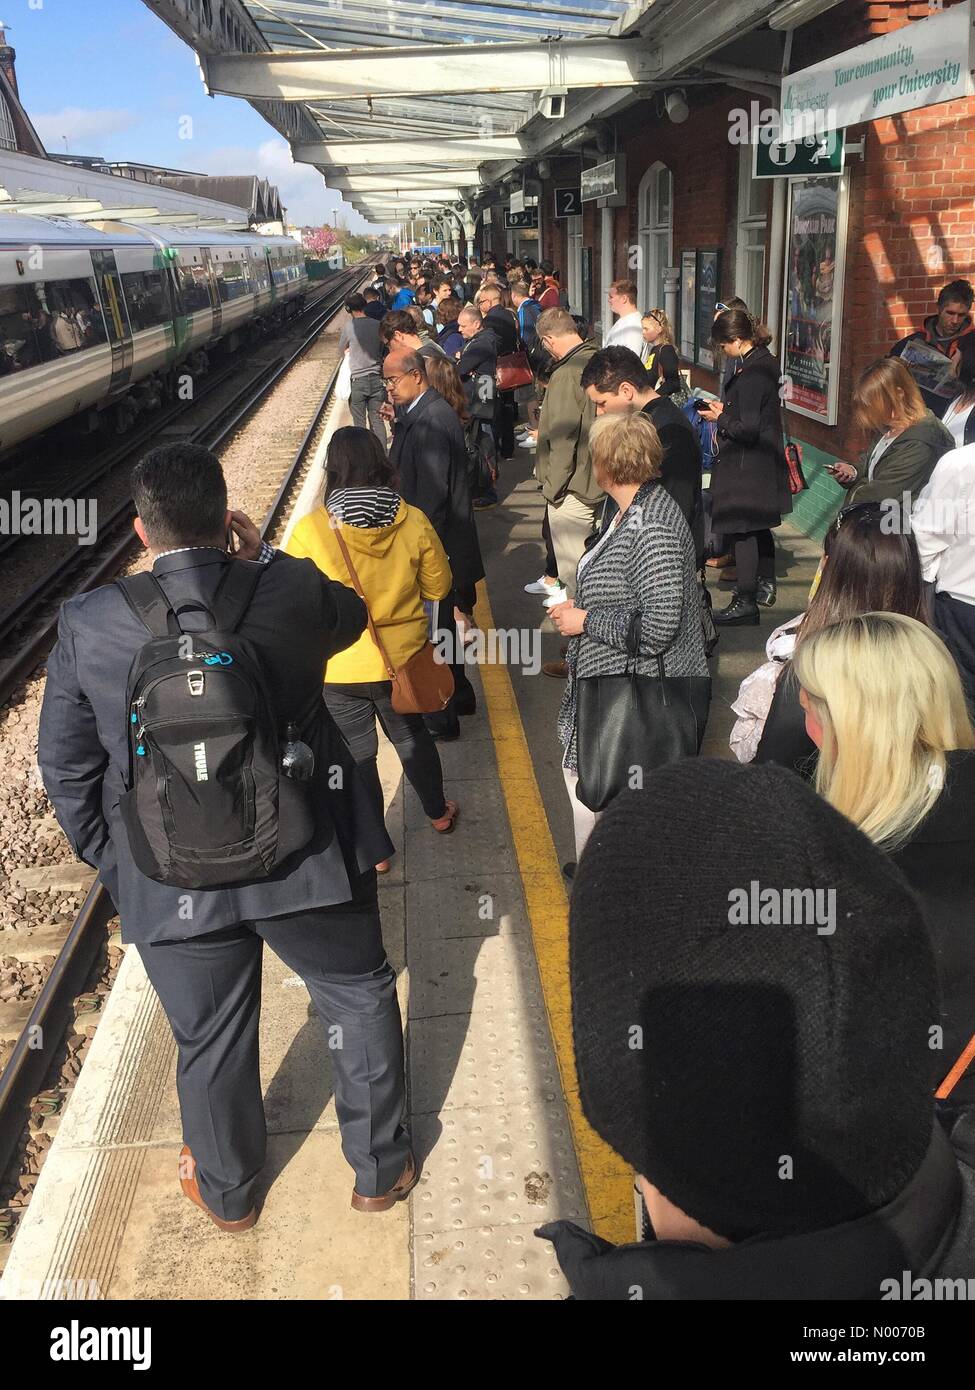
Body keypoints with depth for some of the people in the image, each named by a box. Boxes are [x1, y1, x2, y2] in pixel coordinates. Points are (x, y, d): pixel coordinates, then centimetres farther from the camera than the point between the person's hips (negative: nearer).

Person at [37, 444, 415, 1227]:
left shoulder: (89, 624, -10)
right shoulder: (291, 590, -14)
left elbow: (67, 766, -1)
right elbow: (350, 618, 10)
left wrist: (111, 858, 12)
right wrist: (262, 558, 13)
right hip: (306, 862, -1)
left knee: (211, 1044, 21)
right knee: (362, 1000, 22)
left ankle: (228, 1193, 46)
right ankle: (380, 1170, 39)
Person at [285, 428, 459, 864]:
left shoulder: (310, 530, -20)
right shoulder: (413, 522, -14)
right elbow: (438, 587, -1)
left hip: (337, 669, -2)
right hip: (400, 659, 3)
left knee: (356, 754, 15)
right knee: (411, 735, 26)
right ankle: (438, 812, 47)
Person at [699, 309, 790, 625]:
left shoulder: (751, 375, -24)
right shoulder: (765, 361, 7)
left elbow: (748, 429, -25)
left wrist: (721, 417, -11)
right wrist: (725, 408, 8)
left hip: (746, 465, -10)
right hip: (764, 460, 10)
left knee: (742, 530, -3)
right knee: (760, 525, 22)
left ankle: (746, 602, 2)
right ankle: (767, 584, 37)